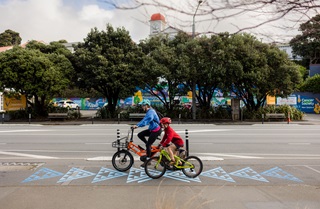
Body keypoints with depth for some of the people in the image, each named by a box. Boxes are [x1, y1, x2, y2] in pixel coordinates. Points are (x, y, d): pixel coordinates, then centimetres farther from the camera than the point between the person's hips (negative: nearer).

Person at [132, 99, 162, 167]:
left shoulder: (151, 112, -22)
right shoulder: (149, 111, 10)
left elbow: (145, 121, -36)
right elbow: (144, 120, 11)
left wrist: (137, 125, -45)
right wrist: (137, 125, 3)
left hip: (156, 130, -9)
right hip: (152, 129, 9)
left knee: (148, 145, -6)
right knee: (140, 135, 3)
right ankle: (148, 146, 16)